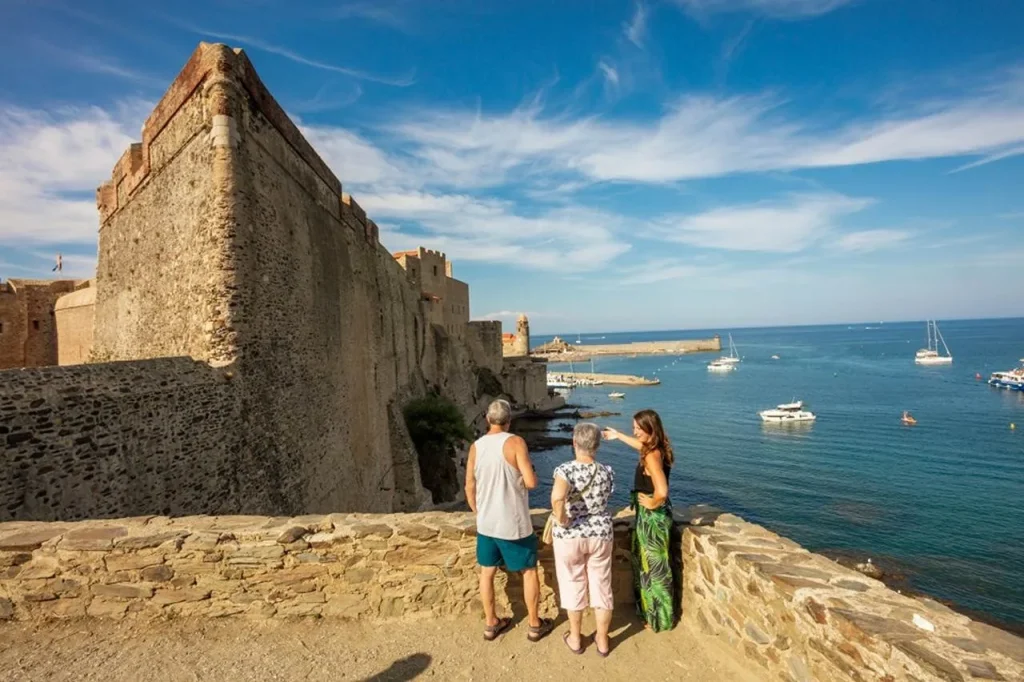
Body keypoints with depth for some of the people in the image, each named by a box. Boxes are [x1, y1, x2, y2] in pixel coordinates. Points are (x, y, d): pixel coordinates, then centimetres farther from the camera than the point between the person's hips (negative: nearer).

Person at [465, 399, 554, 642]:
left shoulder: (475, 447, -2)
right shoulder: (515, 442, -16)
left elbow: (469, 489, 4)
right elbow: (531, 482, -21)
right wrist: (531, 471, 2)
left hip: (486, 524, 4)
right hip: (514, 524, -4)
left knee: (487, 572, 19)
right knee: (529, 571, 14)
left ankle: (491, 624, 30)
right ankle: (535, 625, 25)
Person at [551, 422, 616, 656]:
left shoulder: (565, 470, -21)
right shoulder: (607, 472, -8)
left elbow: (557, 498, -39)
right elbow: (603, 501, 5)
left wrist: (561, 520, -23)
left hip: (569, 536, -2)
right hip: (600, 535, 3)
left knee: (574, 586, 16)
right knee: (602, 587, 17)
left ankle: (575, 639, 32)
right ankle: (602, 640, 31)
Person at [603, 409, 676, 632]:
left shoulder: (652, 455, -27)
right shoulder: (655, 449, 1)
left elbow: (662, 491, -38)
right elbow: (640, 445, 27)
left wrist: (652, 503, -19)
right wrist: (619, 436, 36)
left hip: (653, 516, -9)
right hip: (652, 515, 9)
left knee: (655, 567, 7)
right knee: (649, 564, 23)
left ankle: (660, 619, 23)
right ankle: (651, 609, 39)